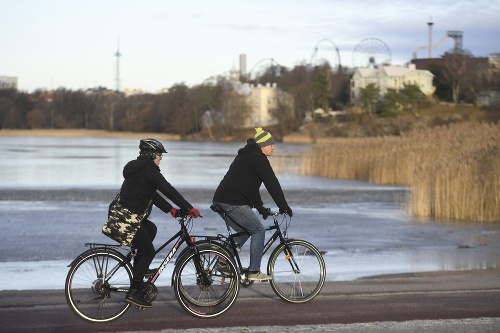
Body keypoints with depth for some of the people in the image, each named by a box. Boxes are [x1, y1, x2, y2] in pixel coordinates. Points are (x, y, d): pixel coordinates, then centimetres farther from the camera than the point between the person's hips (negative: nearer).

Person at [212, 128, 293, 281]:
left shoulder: (246, 156, 24)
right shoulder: (259, 158, -7)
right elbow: (272, 184, -9)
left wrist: (260, 207, 27)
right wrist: (284, 206, -4)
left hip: (220, 201, 9)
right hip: (233, 203, -9)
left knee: (244, 231, 22)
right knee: (258, 230, 1)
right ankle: (254, 271, 1)